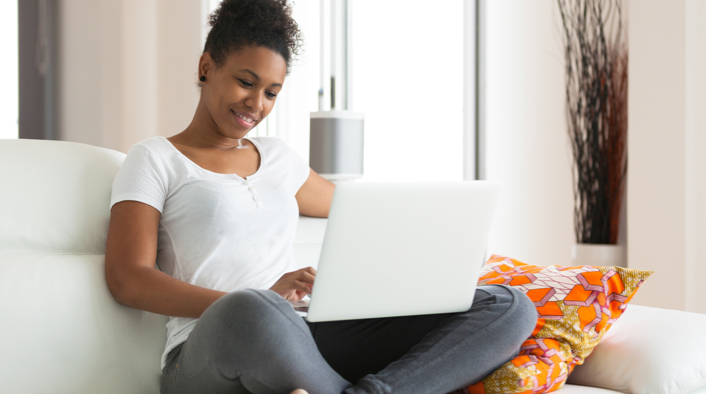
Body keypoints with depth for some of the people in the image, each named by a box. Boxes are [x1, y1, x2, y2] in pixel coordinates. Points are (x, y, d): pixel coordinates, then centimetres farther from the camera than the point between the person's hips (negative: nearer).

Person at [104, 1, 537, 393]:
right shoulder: (154, 159, 10)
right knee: (250, 315, -46)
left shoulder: (277, 157, 27)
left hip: (304, 342, 6)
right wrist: (252, 306, -18)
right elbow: (128, 279, -3)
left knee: (508, 306, -14)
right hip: (209, 354, -6)